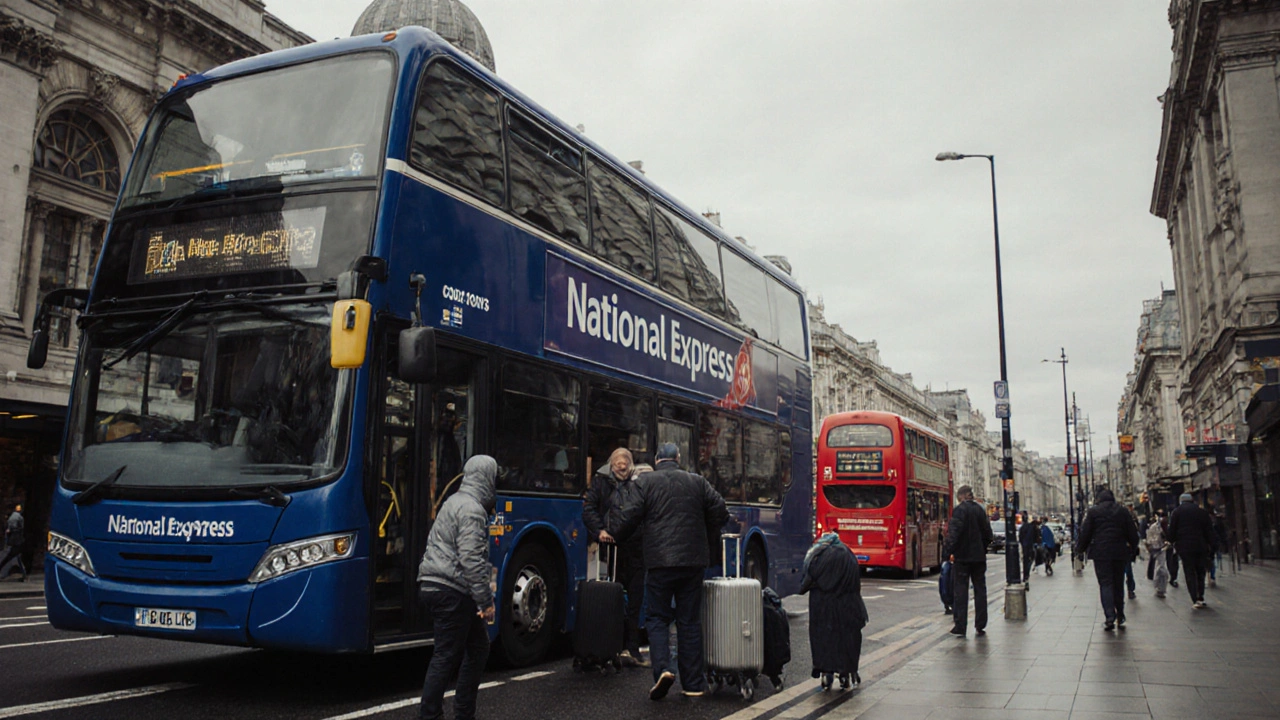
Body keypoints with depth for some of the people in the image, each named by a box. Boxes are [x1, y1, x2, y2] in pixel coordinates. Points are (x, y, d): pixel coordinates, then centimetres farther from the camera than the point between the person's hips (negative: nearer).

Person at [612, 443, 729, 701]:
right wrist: (705, 534, 25)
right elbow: (720, 512, 9)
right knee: (690, 621, 10)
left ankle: (663, 669, -13)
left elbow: (627, 518, -7)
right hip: (693, 561, 3)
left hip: (660, 562, -3)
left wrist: (614, 536, 12)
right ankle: (693, 683, 14)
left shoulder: (644, 482, 0)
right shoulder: (697, 482, 9)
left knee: (658, 618, 8)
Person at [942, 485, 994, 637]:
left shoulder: (959, 510, -12)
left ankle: (960, 626, -1)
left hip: (962, 556, -5)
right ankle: (980, 626, 14)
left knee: (960, 590, 0)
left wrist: (948, 551, -14)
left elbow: (954, 533, -20)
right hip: (979, 556, 5)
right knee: (980, 590, 11)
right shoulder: (980, 510, 7)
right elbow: (988, 534, 12)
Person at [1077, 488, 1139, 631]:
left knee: (1105, 584, -3)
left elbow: (1085, 533, -1)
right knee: (1119, 584, 14)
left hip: (1100, 553, -3)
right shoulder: (1123, 511, 8)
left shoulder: (1093, 511, -1)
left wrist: (1082, 549, 10)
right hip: (1120, 553, 3)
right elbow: (1133, 532, 8)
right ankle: (1120, 616, 20)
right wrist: (1132, 548, 19)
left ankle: (1110, 618, -15)